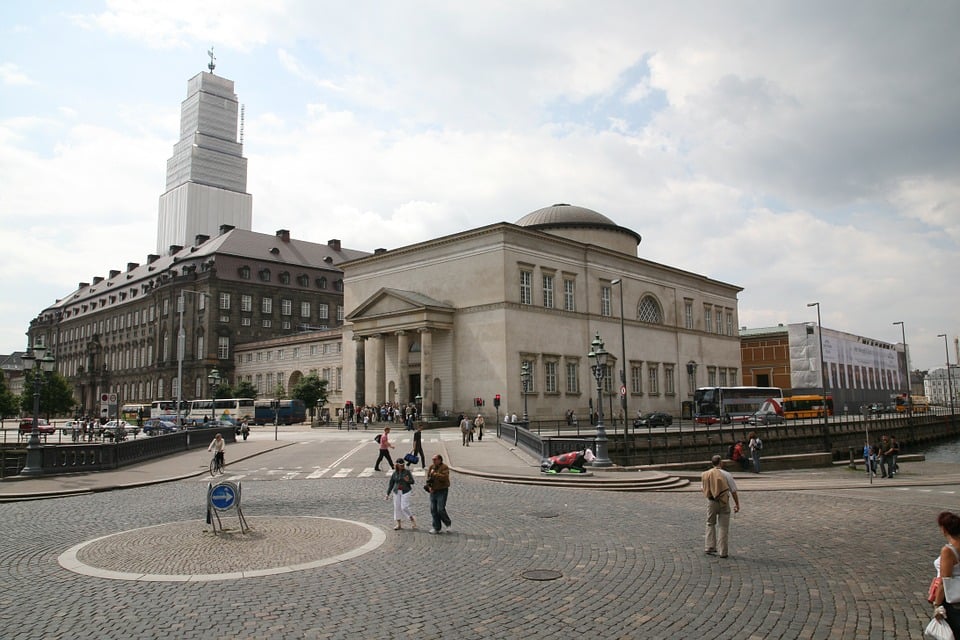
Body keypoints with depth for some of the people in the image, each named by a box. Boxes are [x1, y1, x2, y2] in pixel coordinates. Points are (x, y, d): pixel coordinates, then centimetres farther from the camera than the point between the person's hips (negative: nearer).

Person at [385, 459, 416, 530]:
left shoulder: (407, 471, -4)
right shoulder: (394, 474, 3)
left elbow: (412, 481, -3)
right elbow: (390, 484, 9)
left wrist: (408, 480, -25)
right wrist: (387, 494, 7)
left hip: (405, 492, -4)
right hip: (397, 492, 4)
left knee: (404, 507, -11)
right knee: (397, 508, 4)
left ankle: (412, 519, 12)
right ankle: (399, 525, 14)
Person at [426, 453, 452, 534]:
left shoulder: (445, 468, -11)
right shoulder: (431, 467, 8)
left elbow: (444, 477, -26)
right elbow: (428, 478, 12)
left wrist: (435, 474, -21)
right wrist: (429, 487, -4)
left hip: (442, 491, -6)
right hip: (433, 491, 6)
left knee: (440, 509, -10)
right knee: (433, 510, 6)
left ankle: (448, 524, 14)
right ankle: (437, 528, 15)